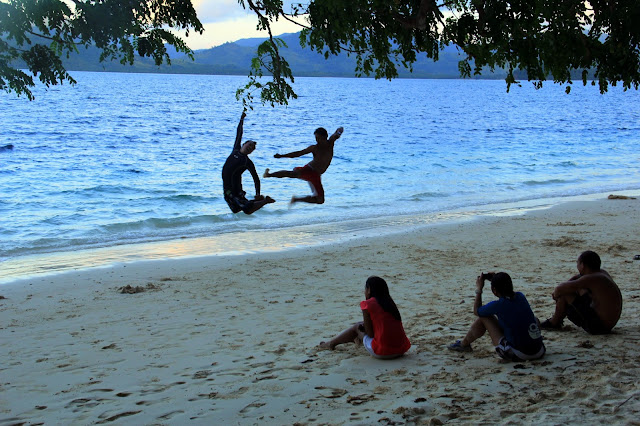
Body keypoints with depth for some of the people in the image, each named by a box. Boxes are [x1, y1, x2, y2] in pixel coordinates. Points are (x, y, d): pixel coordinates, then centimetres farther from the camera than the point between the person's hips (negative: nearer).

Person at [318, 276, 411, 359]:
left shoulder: (368, 304, -6)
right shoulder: (389, 302, 14)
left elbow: (370, 334, -5)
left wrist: (362, 327, 15)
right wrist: (365, 327, 26)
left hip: (382, 353, -6)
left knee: (356, 327, 17)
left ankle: (331, 343, 38)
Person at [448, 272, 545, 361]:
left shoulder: (497, 305, -13)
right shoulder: (520, 296, 3)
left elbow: (477, 311, 10)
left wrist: (479, 289, 17)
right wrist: (496, 279, 29)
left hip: (517, 355, -5)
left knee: (484, 318, 7)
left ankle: (464, 344, 27)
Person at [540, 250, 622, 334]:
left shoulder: (589, 279, -21)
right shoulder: (603, 273, 7)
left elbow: (559, 289, -20)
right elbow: (577, 278, 20)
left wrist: (556, 294, 4)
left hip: (598, 326, -10)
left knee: (564, 294, -7)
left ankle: (554, 323, 15)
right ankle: (559, 319, 36)